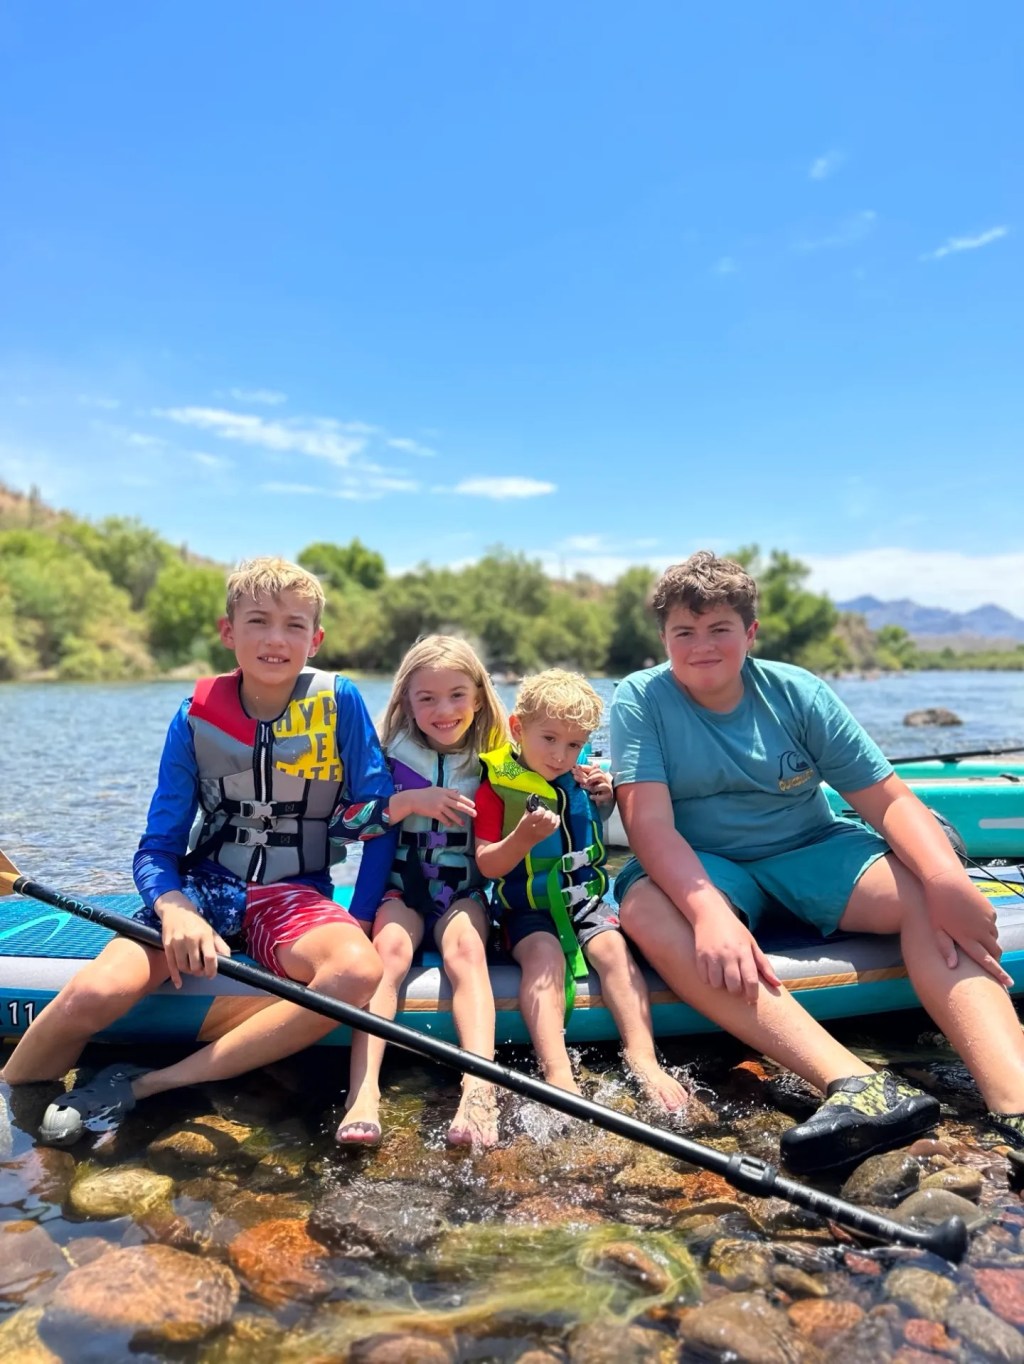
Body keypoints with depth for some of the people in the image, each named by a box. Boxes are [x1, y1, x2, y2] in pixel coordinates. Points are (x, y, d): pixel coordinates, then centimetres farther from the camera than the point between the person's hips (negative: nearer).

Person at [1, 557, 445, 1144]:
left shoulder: (339, 701, -4)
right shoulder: (196, 719, -2)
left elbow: (371, 810, 1)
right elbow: (158, 846, -4)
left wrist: (413, 800, -20)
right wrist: (175, 911, -23)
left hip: (295, 894, 0)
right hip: (204, 886, 0)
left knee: (357, 970, -34)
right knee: (93, 996, -27)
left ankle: (143, 1086, -22)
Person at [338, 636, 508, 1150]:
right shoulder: (394, 755, 3)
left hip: (464, 892, 0)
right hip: (402, 889, 0)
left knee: (464, 947, -29)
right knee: (390, 947, -28)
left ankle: (479, 1089, -41)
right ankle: (362, 1096, -37)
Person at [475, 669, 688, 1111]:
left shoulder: (583, 779, 9)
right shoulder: (496, 786, -5)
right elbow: (487, 865, -8)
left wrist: (607, 800, -1)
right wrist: (525, 837, -27)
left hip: (584, 897, 4)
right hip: (528, 905, -3)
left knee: (613, 947, -24)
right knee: (544, 955, -31)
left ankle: (643, 1060, -27)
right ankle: (558, 1074, -38)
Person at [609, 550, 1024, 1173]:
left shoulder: (797, 693, -4)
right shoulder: (640, 700, -9)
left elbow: (890, 798, -9)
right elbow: (650, 825, -20)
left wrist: (948, 879, -29)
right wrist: (710, 912, -38)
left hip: (813, 852, 2)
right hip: (702, 871, -2)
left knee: (930, 893, -24)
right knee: (643, 908, -35)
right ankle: (857, 1084, -47)